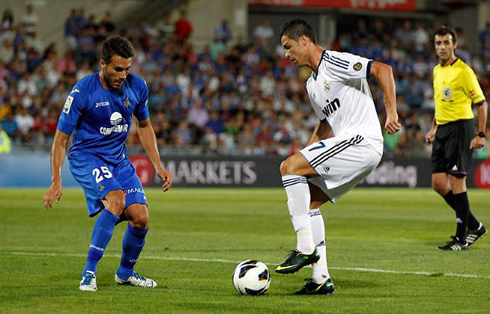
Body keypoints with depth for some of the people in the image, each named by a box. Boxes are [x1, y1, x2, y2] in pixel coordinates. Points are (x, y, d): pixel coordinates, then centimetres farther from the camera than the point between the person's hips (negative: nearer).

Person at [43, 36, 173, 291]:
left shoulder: (137, 87, -4)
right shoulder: (82, 91, -19)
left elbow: (144, 126, 14)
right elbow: (61, 137, -13)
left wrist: (158, 167, 10)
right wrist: (56, 181, -19)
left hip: (118, 158, 5)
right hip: (86, 156, -5)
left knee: (140, 218, -7)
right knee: (117, 198, -32)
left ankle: (125, 272, 21)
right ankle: (89, 272, -26)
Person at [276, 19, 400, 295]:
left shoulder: (334, 62, -8)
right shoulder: (312, 84, 22)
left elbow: (382, 69, -17)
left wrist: (391, 111, -23)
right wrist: (306, 155, 24)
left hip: (361, 138, -10)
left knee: (289, 167, -17)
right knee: (308, 202, 10)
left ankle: (305, 248, -20)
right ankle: (321, 278, 8)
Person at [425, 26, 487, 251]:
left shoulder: (463, 71, -10)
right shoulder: (437, 71, 14)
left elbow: (481, 103, -9)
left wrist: (480, 134, -14)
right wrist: (433, 129, 22)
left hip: (461, 126, -8)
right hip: (442, 130, 8)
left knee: (456, 180, -10)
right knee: (438, 183, 4)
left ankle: (462, 238, -3)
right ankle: (474, 226, 17)